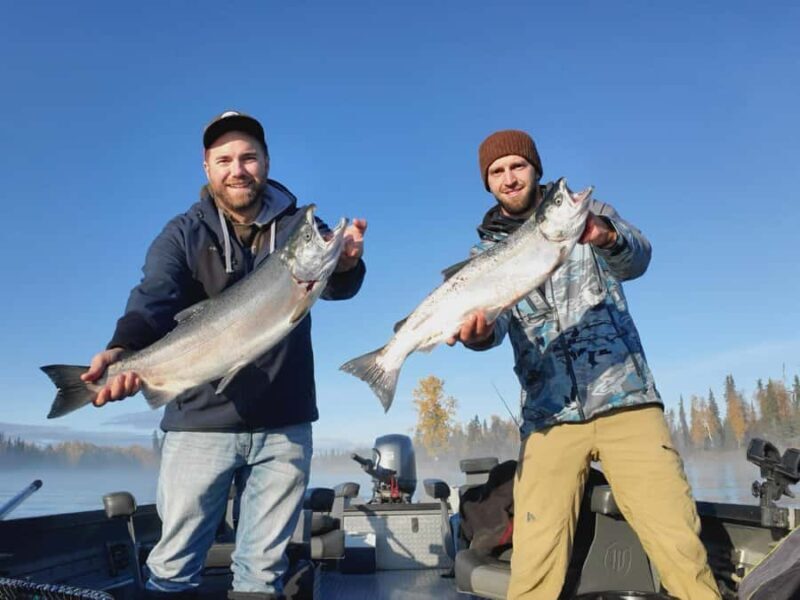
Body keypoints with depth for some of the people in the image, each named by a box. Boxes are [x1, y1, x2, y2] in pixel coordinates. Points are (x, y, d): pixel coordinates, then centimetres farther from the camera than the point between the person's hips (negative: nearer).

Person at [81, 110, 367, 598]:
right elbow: (153, 299, -16)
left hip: (285, 425, 1)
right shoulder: (184, 234, -1)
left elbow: (336, 286, -13)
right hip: (202, 421, -1)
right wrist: (123, 350, -37)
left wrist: (344, 264, -37)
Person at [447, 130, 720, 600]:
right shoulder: (488, 251, 12)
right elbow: (493, 315, -5)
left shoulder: (590, 214, 9)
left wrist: (604, 236, -33)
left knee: (682, 550, -9)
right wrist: (478, 331, -29)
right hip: (549, 417, 1)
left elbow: (636, 260, -11)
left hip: (627, 402, 0)